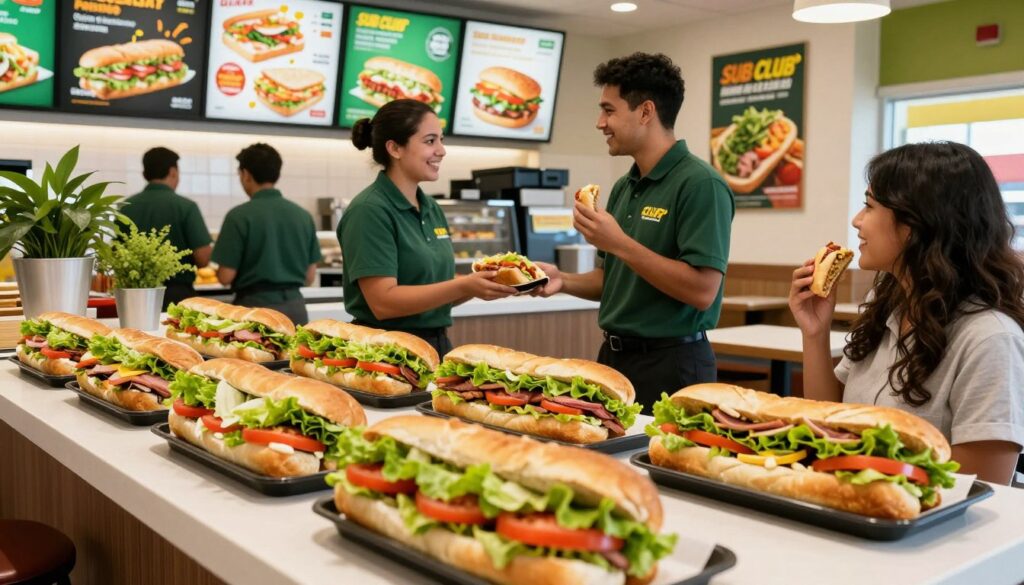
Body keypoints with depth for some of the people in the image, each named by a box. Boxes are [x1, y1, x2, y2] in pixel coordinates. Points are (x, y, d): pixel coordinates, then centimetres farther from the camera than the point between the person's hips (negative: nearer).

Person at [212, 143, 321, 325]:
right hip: (295, 306, 4)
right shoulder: (303, 215, 4)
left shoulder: (239, 216, -9)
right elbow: (309, 277, 8)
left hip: (256, 305, -4)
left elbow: (226, 276, -8)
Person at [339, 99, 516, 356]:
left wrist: (482, 283, -5)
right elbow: (383, 302, -21)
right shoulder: (369, 210, -14)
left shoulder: (433, 210, 11)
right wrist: (463, 286, -25)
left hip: (438, 345, 7)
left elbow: (439, 293, 13)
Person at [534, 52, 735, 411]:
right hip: (614, 356, 8)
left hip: (670, 364, -8)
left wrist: (618, 242, -22)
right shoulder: (623, 188, 10)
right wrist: (563, 281, 0)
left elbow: (702, 291, -23)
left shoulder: (699, 184, -15)